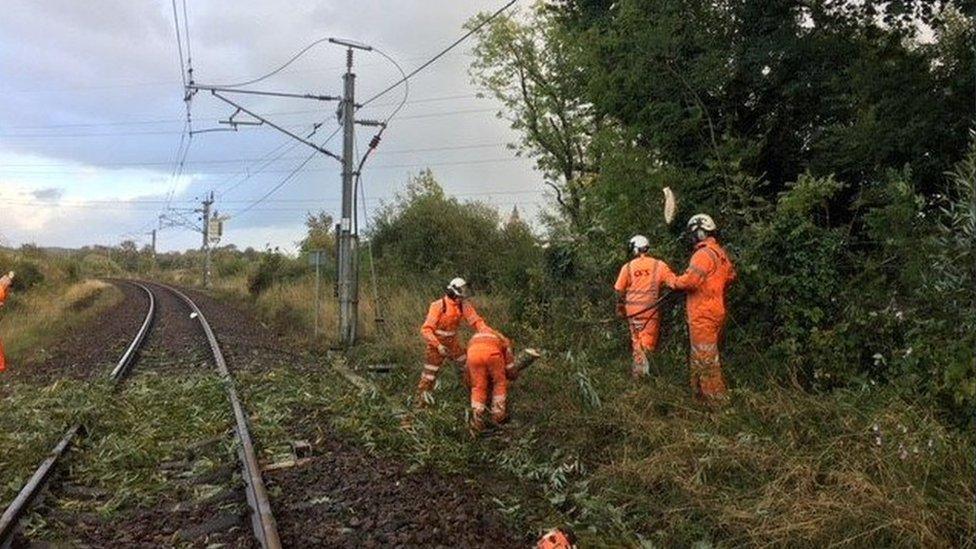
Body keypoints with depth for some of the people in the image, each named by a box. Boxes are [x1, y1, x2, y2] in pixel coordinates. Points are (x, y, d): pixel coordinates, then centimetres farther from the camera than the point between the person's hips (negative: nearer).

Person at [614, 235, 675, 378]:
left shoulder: (627, 267, -3)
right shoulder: (659, 265, -6)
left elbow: (620, 290, 3)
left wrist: (620, 307, 14)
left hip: (633, 309, 2)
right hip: (651, 309, -2)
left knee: (636, 339, 18)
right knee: (648, 341, 7)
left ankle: (639, 368, 24)